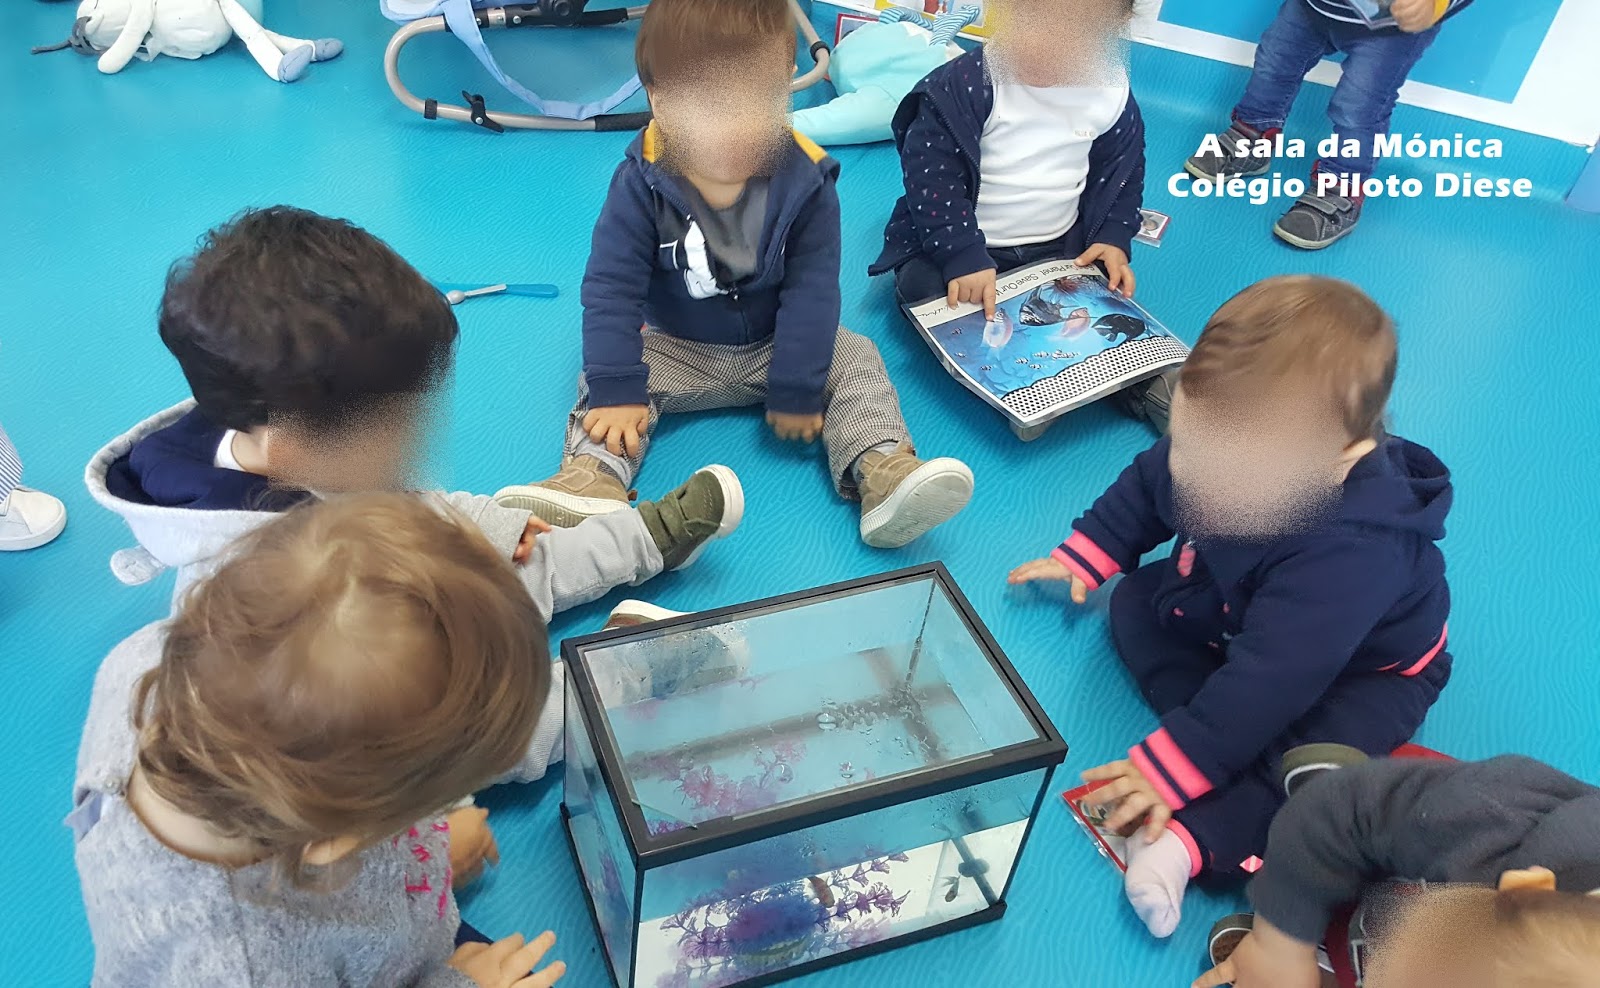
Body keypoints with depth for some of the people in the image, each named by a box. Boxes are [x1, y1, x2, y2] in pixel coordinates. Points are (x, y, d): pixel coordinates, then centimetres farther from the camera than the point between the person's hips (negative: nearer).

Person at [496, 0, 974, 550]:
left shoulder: (806, 184, -19)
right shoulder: (641, 185, -21)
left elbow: (811, 290, -17)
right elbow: (611, 288, -21)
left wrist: (798, 391, -20)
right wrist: (615, 390, -30)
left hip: (775, 345, 0)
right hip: (675, 349, 0)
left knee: (855, 362, -18)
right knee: (609, 376, -21)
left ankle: (882, 470, -33)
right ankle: (593, 478, -40)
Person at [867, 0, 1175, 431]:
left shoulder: (1113, 94, -7)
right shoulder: (965, 83, -22)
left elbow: (1120, 172, 10)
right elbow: (930, 173, -23)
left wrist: (1113, 239, -3)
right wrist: (961, 254, -30)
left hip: (1059, 246, 3)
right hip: (965, 240, -2)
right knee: (921, 286, -27)